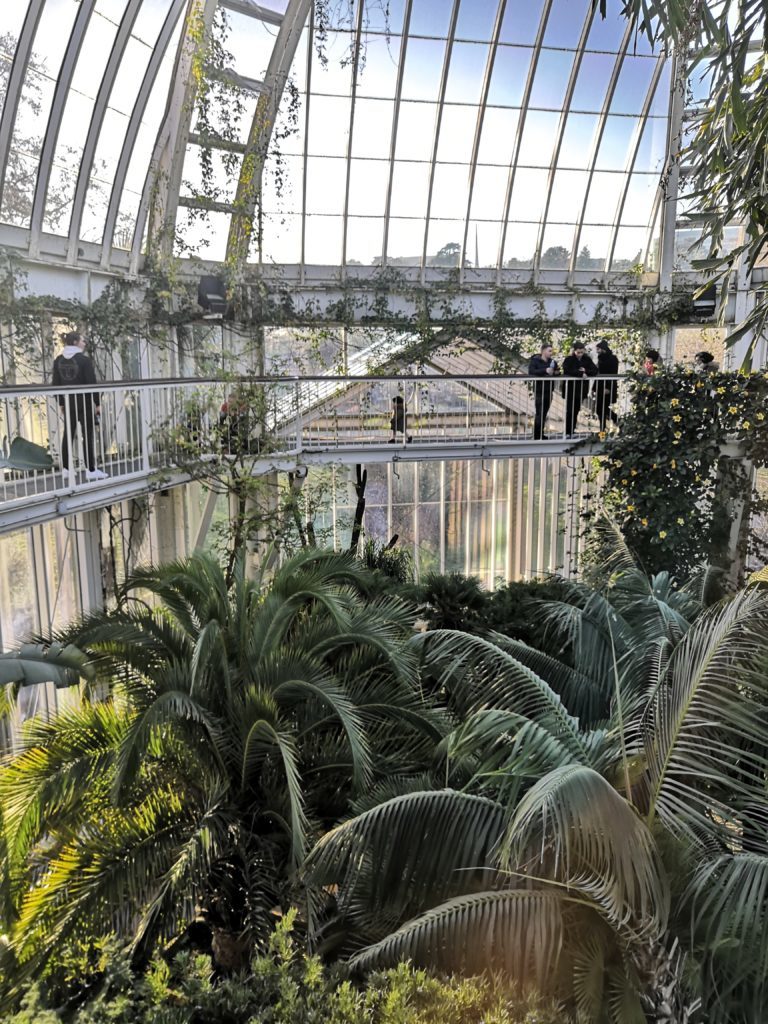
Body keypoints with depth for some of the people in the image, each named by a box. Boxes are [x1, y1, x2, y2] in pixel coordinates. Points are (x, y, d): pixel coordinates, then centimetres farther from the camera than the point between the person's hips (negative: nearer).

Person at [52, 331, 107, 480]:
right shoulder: (85, 360, -12)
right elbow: (92, 383, -13)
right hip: (84, 401, -5)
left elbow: (56, 383, 7)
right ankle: (91, 470, -2)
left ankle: (66, 468, 14)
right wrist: (97, 403, -6)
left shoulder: (58, 361, 5)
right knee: (88, 435, -2)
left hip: (68, 402, 6)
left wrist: (61, 403, 15)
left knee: (68, 435, 10)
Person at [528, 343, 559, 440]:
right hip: (539, 391, -6)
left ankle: (541, 434, 19)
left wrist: (555, 373, -4)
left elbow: (556, 373, 21)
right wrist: (545, 371, -30)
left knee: (544, 413, 9)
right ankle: (536, 435, -1)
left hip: (549, 391, 6)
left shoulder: (552, 362, 9)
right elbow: (531, 372, -22)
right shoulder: (535, 360, -7)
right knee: (539, 413, -8)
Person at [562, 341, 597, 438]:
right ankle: (567, 432, 3)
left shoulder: (587, 359, 5)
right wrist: (580, 373, -24)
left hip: (581, 390, 4)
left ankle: (572, 432, 16)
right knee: (570, 411, -3)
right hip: (570, 389, -4)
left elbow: (595, 371, -2)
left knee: (576, 411, 8)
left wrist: (585, 371, -19)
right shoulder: (568, 359, -7)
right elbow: (567, 371, -23)